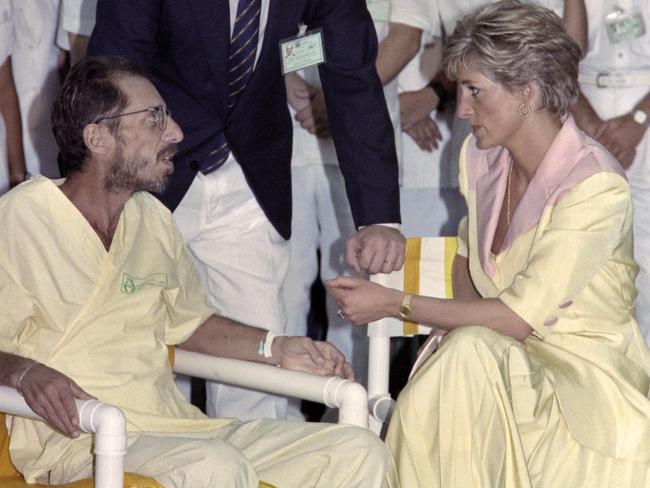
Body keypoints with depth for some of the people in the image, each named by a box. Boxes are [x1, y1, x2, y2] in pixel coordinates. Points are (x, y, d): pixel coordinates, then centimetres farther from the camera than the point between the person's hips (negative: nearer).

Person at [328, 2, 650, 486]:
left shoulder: (597, 188, -20)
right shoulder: (481, 156, 3)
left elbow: (521, 317, -21)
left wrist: (395, 304, -18)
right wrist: (466, 321, -1)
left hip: (585, 372, -6)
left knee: (468, 356, -33)